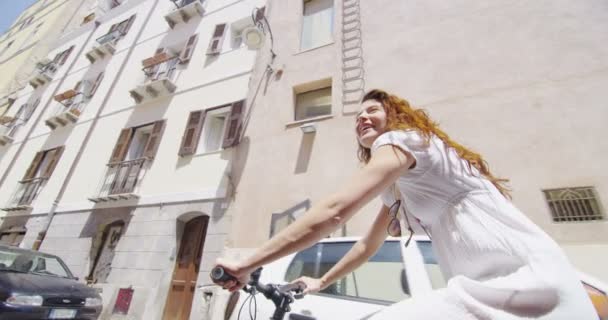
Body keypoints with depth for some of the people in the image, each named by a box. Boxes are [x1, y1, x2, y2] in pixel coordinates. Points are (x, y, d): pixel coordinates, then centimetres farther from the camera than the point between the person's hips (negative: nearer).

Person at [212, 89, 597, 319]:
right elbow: (370, 244, 22)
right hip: (499, 285, 10)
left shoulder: (401, 140, -11)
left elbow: (331, 212, -23)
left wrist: (246, 266, -16)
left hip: (528, 284, -9)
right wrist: (321, 282, 28)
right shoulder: (400, 187, 18)